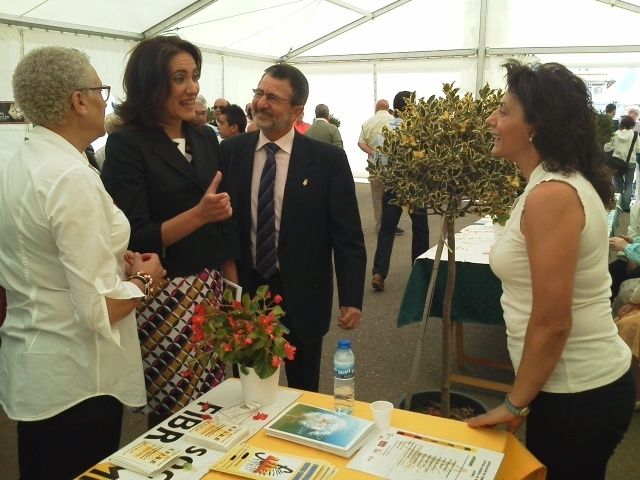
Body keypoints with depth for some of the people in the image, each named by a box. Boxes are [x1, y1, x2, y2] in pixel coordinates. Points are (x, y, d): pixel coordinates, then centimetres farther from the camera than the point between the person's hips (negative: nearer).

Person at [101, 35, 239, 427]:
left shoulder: (206, 137, 7)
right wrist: (198, 214, -28)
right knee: (173, 414, 6)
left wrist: (233, 286, 11)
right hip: (162, 295, -5)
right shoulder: (127, 144, -11)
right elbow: (134, 239, -15)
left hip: (211, 288, 5)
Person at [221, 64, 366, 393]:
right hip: (244, 292, 2)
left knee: (303, 392, 18)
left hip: (302, 297, -1)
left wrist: (351, 298, -10)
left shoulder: (328, 160, -9)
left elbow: (347, 236, -8)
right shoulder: (231, 151, -2)